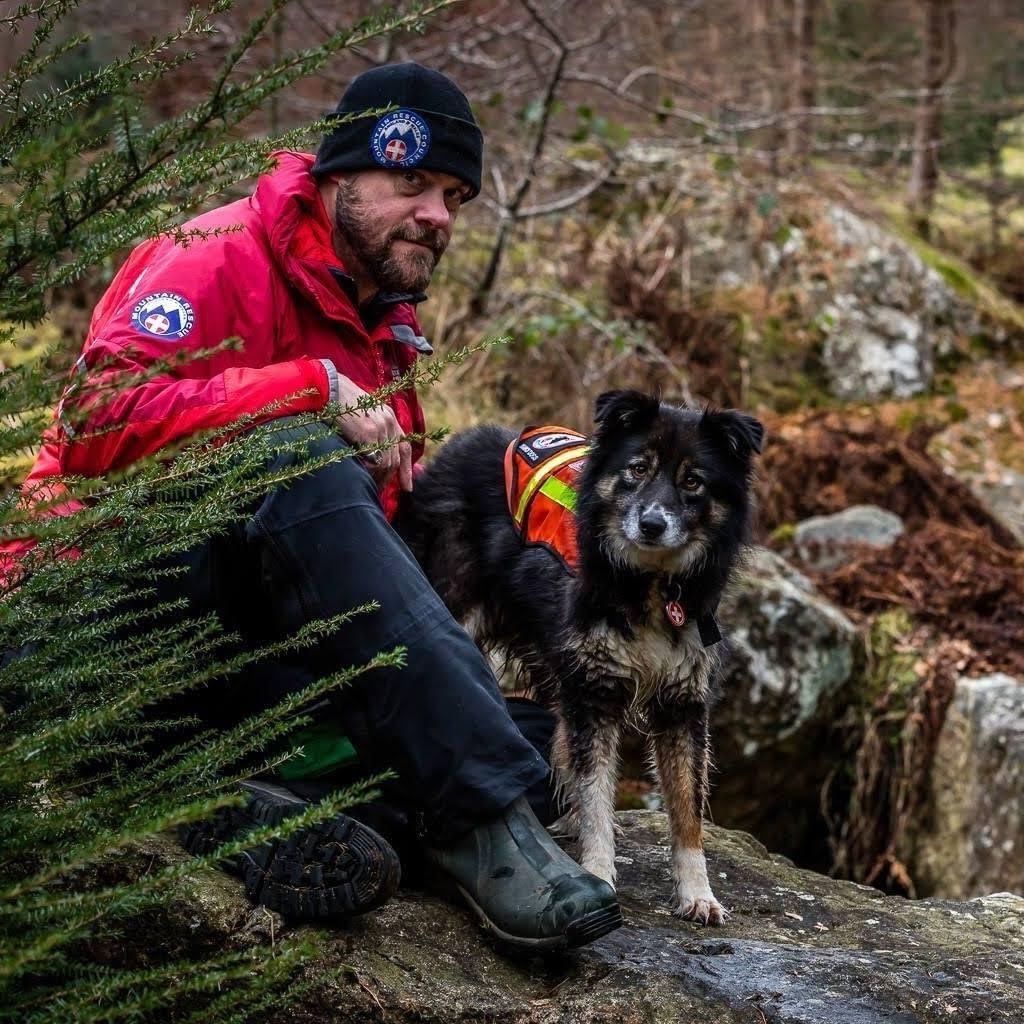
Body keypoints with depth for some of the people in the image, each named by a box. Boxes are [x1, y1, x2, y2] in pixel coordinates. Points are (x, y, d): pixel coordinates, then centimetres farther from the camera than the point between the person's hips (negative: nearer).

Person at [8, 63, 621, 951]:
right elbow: (101, 420, -23)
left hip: (258, 650, 8)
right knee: (301, 460, -37)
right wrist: (314, 390, -24)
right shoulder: (225, 256, -6)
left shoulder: (383, 329, 19)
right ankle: (480, 816, -40)